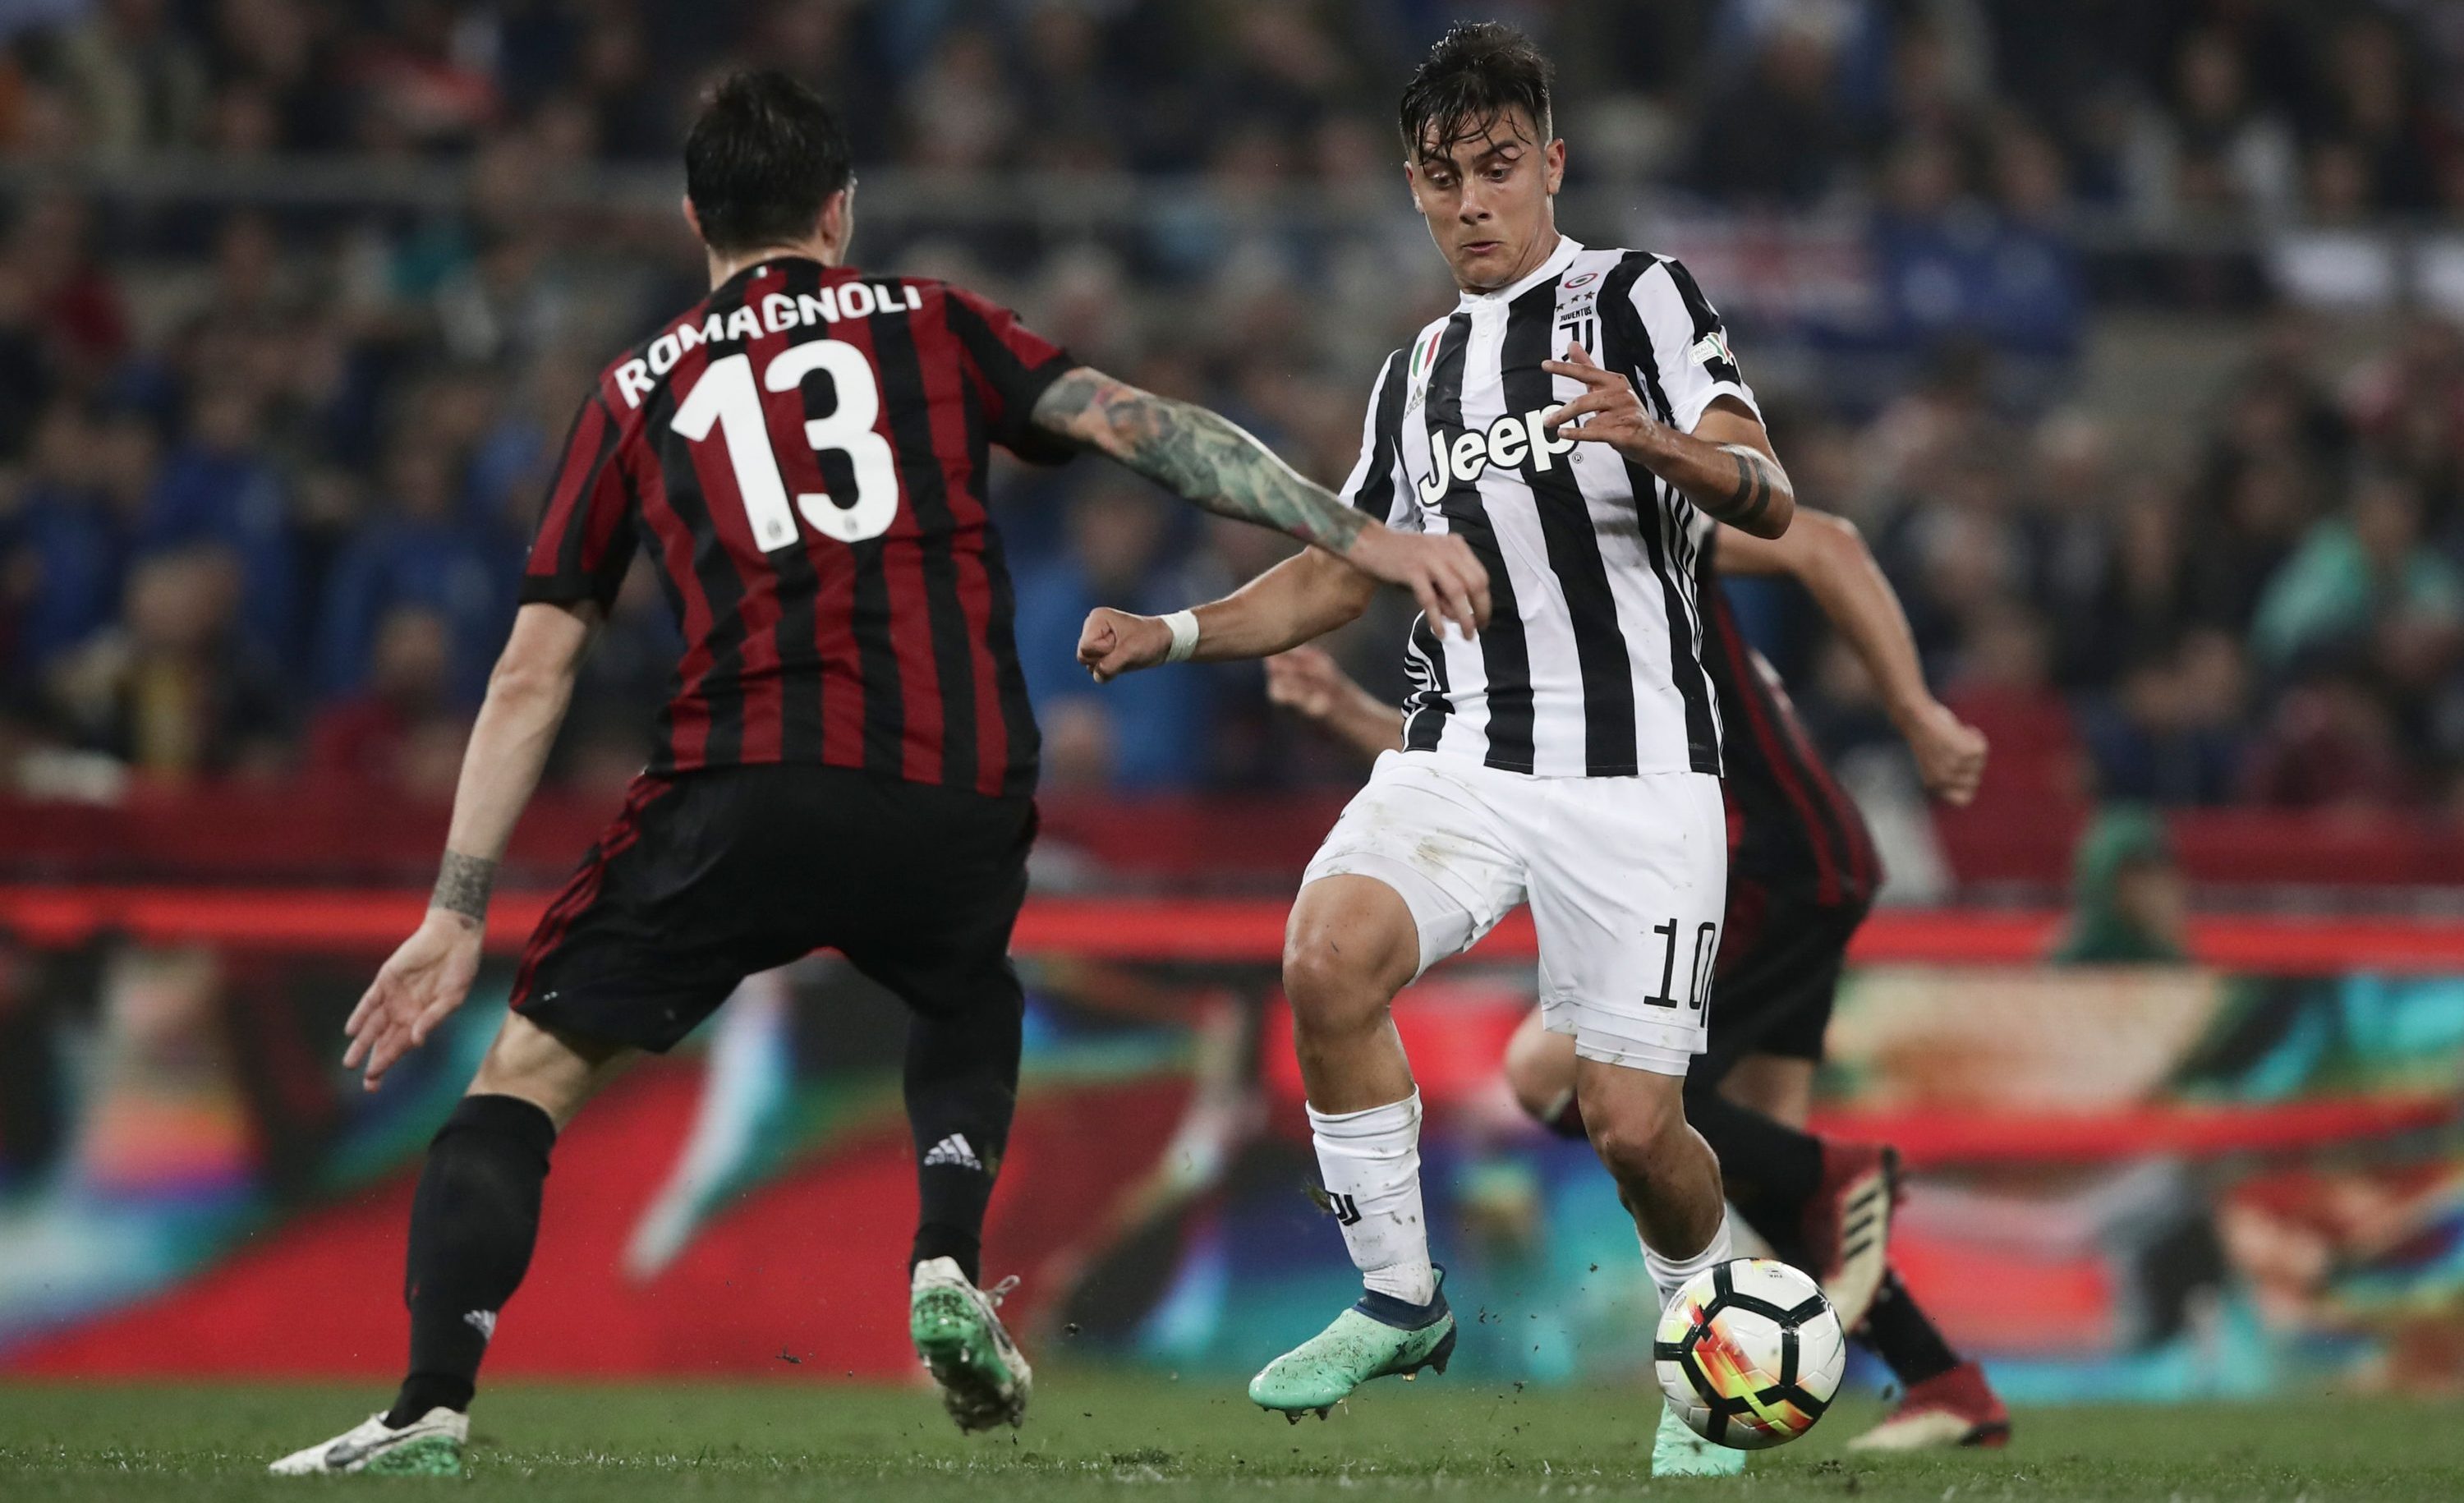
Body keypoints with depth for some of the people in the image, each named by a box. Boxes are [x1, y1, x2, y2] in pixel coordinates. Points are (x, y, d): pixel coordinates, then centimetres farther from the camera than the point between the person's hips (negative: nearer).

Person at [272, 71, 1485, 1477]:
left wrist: (458, 914, 16)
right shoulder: (928, 324, 18)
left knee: (528, 1074, 9)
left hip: (751, 798, -1)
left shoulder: (639, 388, 19)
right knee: (971, 1007, 34)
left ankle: (432, 1413, -10)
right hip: (960, 801, 2)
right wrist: (1362, 536, 6)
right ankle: (951, 1272, 9)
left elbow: (533, 678, 16)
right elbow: (1141, 425, 6)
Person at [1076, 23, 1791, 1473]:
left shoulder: (1641, 297, -1)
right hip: (1463, 750, 4)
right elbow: (1340, 574, 27)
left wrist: (1663, 443, -36)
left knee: (1633, 1127, -9)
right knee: (1329, 952, -26)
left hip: (1640, 770, -4)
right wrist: (1177, 634, 12)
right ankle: (1400, 1302, -10)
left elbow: (1768, 501, -14)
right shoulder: (1418, 369, 18)